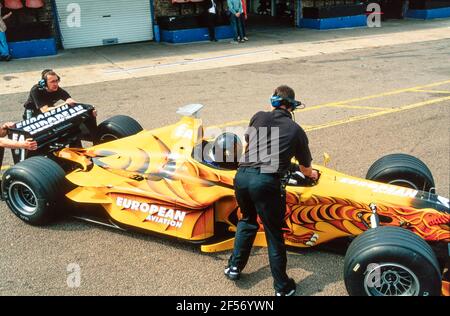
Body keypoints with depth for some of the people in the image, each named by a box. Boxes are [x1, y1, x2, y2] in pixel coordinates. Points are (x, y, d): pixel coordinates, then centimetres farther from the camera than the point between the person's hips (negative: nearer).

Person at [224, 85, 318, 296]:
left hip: (242, 175, 3)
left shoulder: (258, 117, 19)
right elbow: (305, 168, 29)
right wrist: (312, 174, 53)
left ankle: (234, 266, 32)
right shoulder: (296, 130, 14)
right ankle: (282, 287, 21)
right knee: (274, 233, 11)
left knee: (247, 220, 28)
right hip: (266, 181, -3)